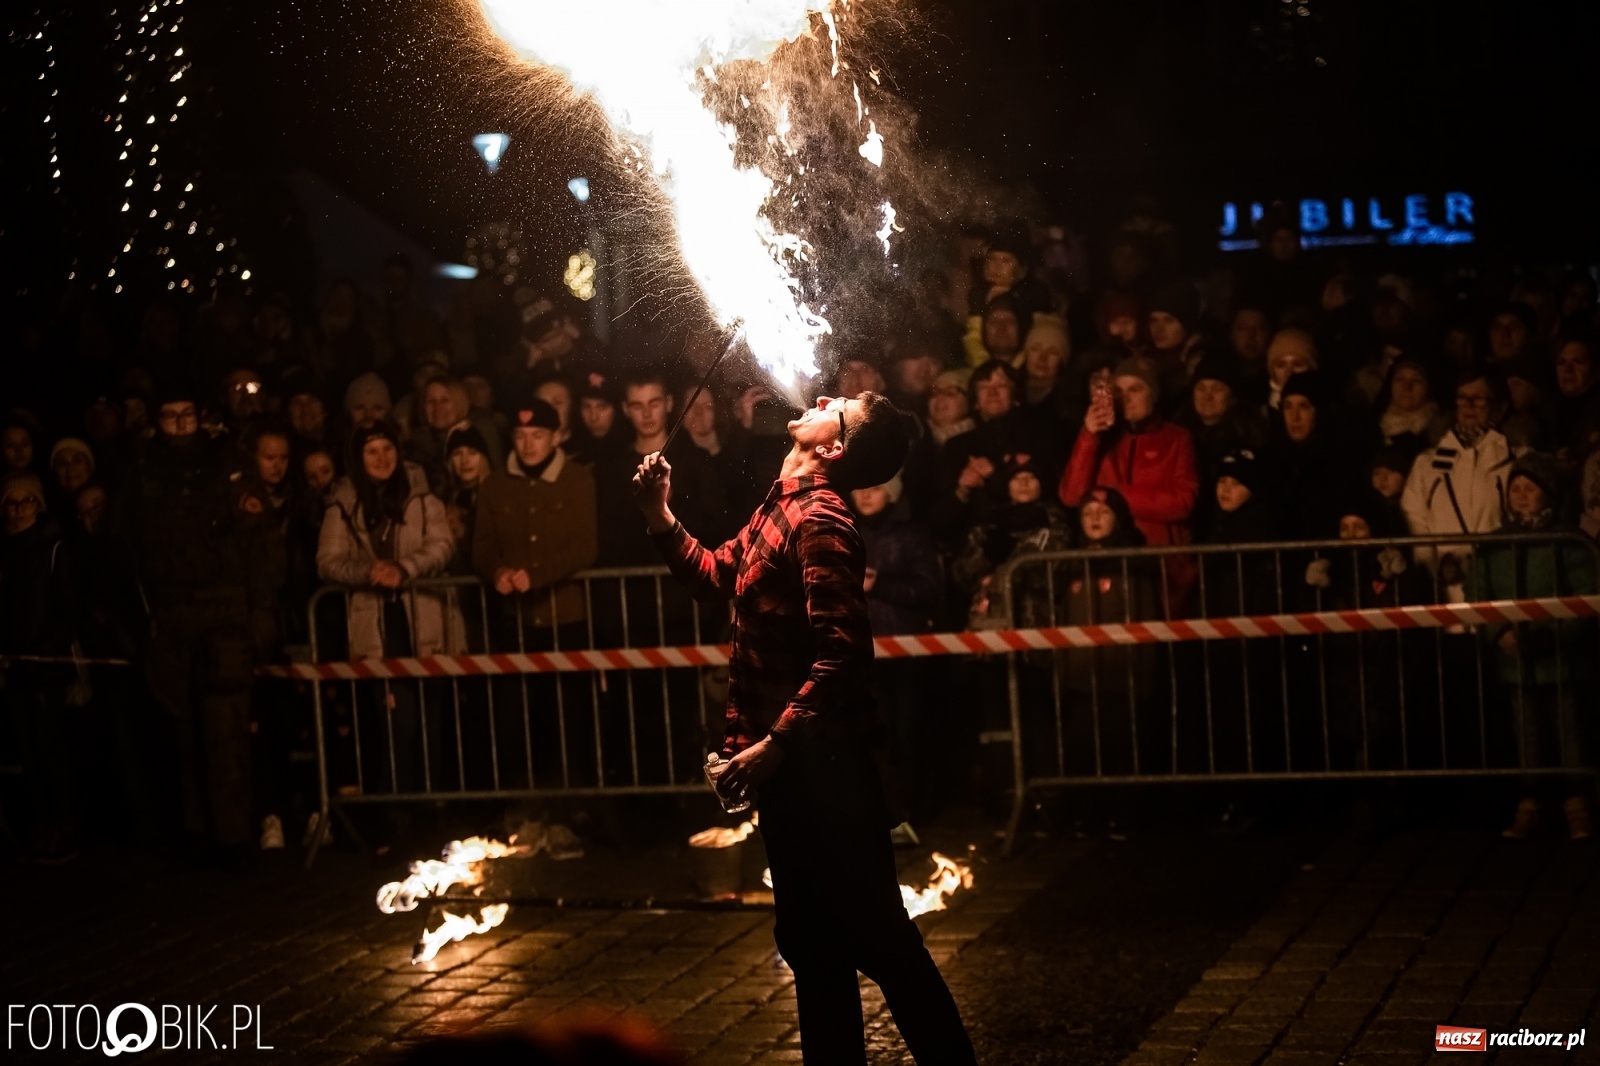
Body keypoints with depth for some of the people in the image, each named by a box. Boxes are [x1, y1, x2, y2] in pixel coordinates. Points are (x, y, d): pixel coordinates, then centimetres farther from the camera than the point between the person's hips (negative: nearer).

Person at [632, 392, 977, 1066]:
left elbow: (840, 654, -26)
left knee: (874, 935, -2)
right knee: (812, 940, 17)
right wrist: (660, 518, 11)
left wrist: (772, 745, -26)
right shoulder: (780, 507, 11)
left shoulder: (819, 518, -17)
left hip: (818, 763, -10)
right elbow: (717, 576, 26)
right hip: (791, 764, 10)